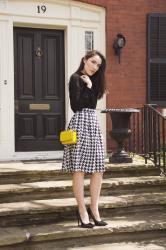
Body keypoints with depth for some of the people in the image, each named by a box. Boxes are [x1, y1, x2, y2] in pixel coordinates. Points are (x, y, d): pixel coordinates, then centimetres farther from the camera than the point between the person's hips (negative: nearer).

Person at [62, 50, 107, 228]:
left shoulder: (93, 81, 21)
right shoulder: (76, 78, -3)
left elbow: (91, 103, 14)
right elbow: (77, 105, -13)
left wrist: (90, 86, 4)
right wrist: (88, 87, -7)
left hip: (93, 123, 9)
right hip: (81, 122, -8)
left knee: (98, 170, 4)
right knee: (79, 169, -5)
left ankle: (94, 210, 11)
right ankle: (83, 211, -2)